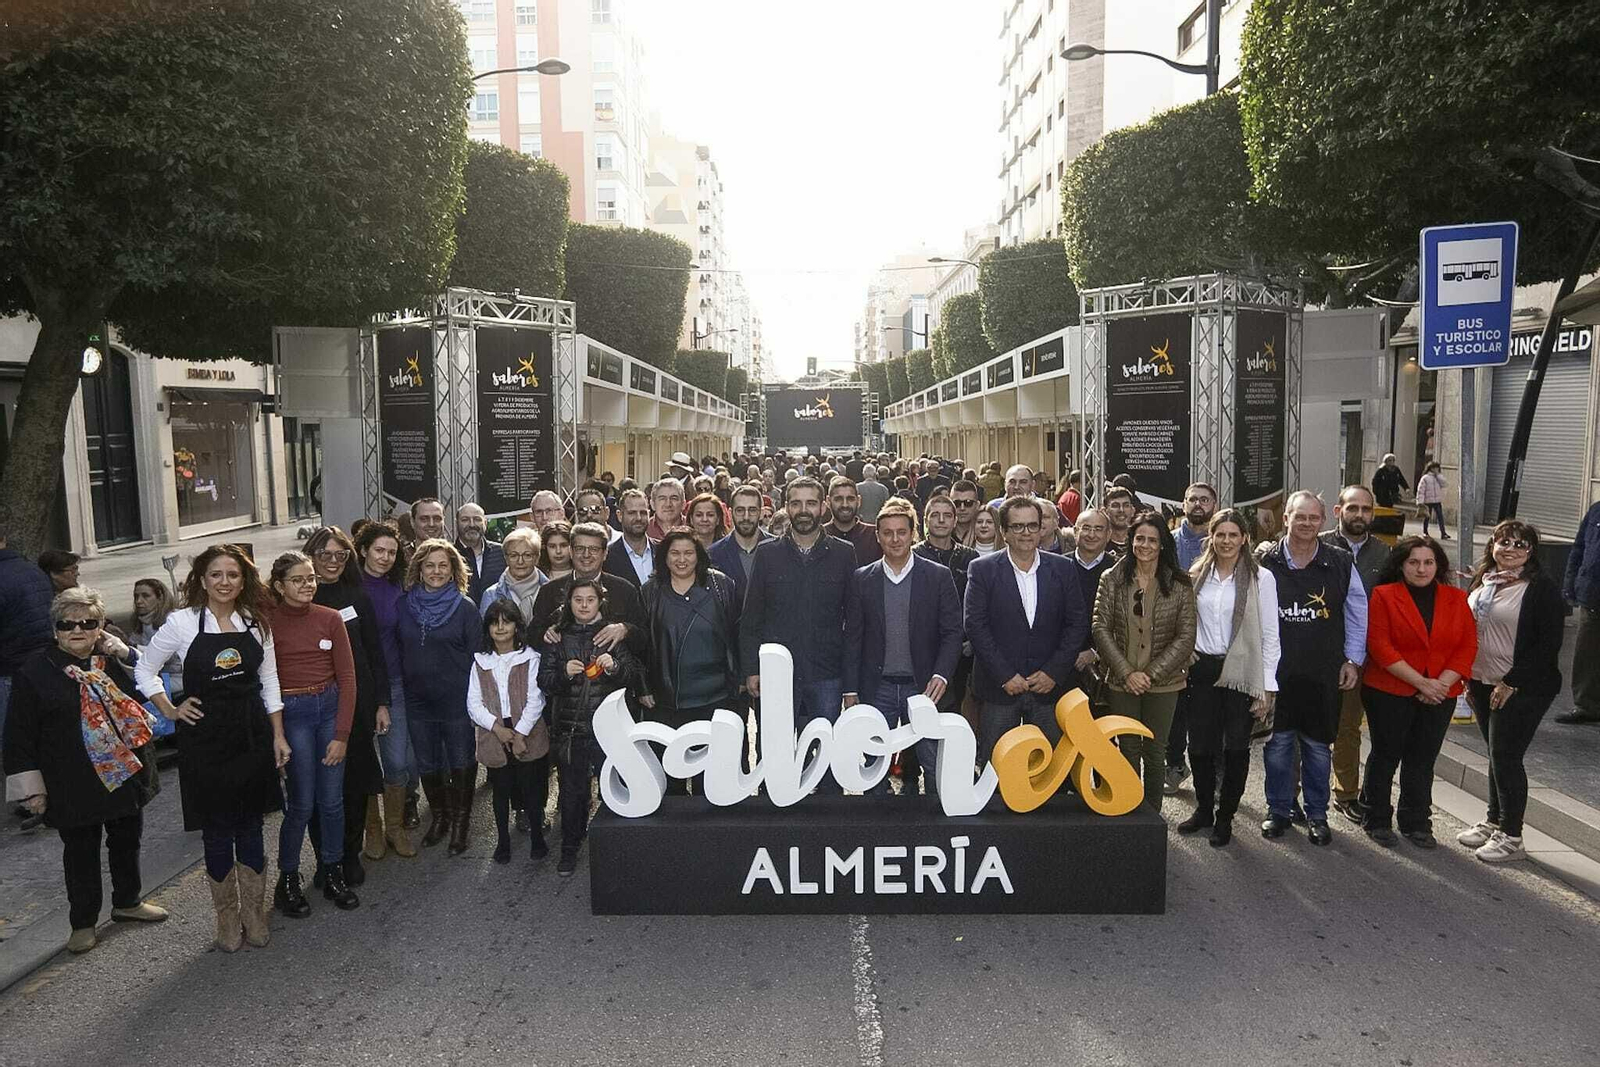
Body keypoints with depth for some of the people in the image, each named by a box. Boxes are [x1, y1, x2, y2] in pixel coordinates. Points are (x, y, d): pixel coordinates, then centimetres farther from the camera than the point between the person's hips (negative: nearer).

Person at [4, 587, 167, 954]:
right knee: (80, 851, 8)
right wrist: (32, 786, -10)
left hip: (127, 773, 4)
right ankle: (83, 922, 24)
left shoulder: (114, 663, 3)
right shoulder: (36, 671, -9)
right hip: (73, 785, -4)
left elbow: (140, 705, 17)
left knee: (127, 841, 17)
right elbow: (21, 732, -8)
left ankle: (127, 902, 36)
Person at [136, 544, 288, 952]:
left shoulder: (256, 622, 2)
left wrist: (278, 735, 5)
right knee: (217, 831, 6)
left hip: (252, 735, 2)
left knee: (250, 827, 9)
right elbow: (144, 669, 6)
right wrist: (170, 711, -1)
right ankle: (228, 919, 21)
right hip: (205, 739, -2)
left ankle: (255, 916, 22)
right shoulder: (182, 622, -6)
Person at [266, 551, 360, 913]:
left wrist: (342, 735, -3)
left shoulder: (331, 619, 2)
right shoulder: (267, 622, -6)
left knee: (332, 800, 8)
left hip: (331, 707, 3)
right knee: (301, 804, -2)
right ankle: (287, 881, 18)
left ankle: (334, 876, 25)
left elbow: (347, 677, 2)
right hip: (290, 713, -3)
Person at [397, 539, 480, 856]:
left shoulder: (465, 608, -7)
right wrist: (401, 692, 5)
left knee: (461, 762, 6)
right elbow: (401, 652, 10)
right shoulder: (407, 606, 3)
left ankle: (460, 820, 22)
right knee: (427, 764, 15)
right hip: (418, 700, 4)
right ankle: (438, 816, 32)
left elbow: (476, 657, -7)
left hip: (456, 701, -4)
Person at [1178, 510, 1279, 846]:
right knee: (1200, 745, 6)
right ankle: (1204, 809, 26)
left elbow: (1270, 636, -4)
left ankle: (1225, 816, 20)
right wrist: (1183, 666, 5)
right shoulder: (1196, 576, 7)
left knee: (1235, 748, 4)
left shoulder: (1261, 578, -4)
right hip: (1201, 670, 3)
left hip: (1241, 673, -3)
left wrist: (1267, 688, -7)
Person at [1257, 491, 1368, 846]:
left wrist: (1352, 660, 6)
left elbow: (1357, 614, 9)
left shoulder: (1340, 563, 1)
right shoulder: (1266, 563, -2)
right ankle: (1278, 810, 21)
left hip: (1323, 673, 1)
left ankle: (1317, 814, 22)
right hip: (1276, 671, 0)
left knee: (1317, 746, 8)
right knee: (1277, 743, 6)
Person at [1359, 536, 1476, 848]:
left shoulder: (1456, 599, 7)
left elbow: (1468, 646, 2)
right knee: (1386, 755, 6)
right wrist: (1421, 682, -16)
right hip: (1389, 693, -3)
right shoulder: (1383, 595, -5)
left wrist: (1443, 682, -11)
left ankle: (1416, 823, 24)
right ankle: (1376, 820, 20)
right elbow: (1379, 646, -13)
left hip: (1440, 696, 3)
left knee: (1423, 760, 11)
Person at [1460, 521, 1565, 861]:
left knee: (1505, 757, -3)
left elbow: (1548, 643, -15)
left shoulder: (1541, 587, -11)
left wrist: (1511, 683, -16)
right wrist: (1469, 679, 12)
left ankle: (1511, 836, 9)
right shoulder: (1483, 581, 9)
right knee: (1496, 756, 15)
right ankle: (1494, 821, 26)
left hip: (1522, 689, -6)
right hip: (1483, 684, 6)